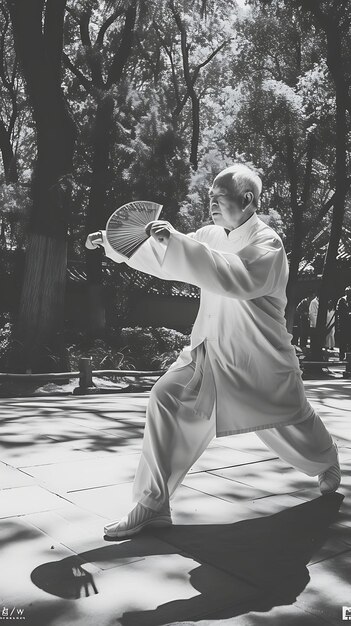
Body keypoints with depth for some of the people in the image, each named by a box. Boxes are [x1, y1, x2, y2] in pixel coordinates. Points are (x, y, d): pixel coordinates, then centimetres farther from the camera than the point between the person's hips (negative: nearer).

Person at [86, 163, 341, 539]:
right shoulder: (211, 235, 3)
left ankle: (327, 465, 51)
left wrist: (177, 242, -42)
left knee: (291, 424, 13)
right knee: (166, 400, -12)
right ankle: (152, 505, -3)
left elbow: (236, 278, -38)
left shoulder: (267, 244, -18)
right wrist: (115, 244, -4)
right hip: (210, 352, 5)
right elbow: (166, 258, 7)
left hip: (260, 360, -5)